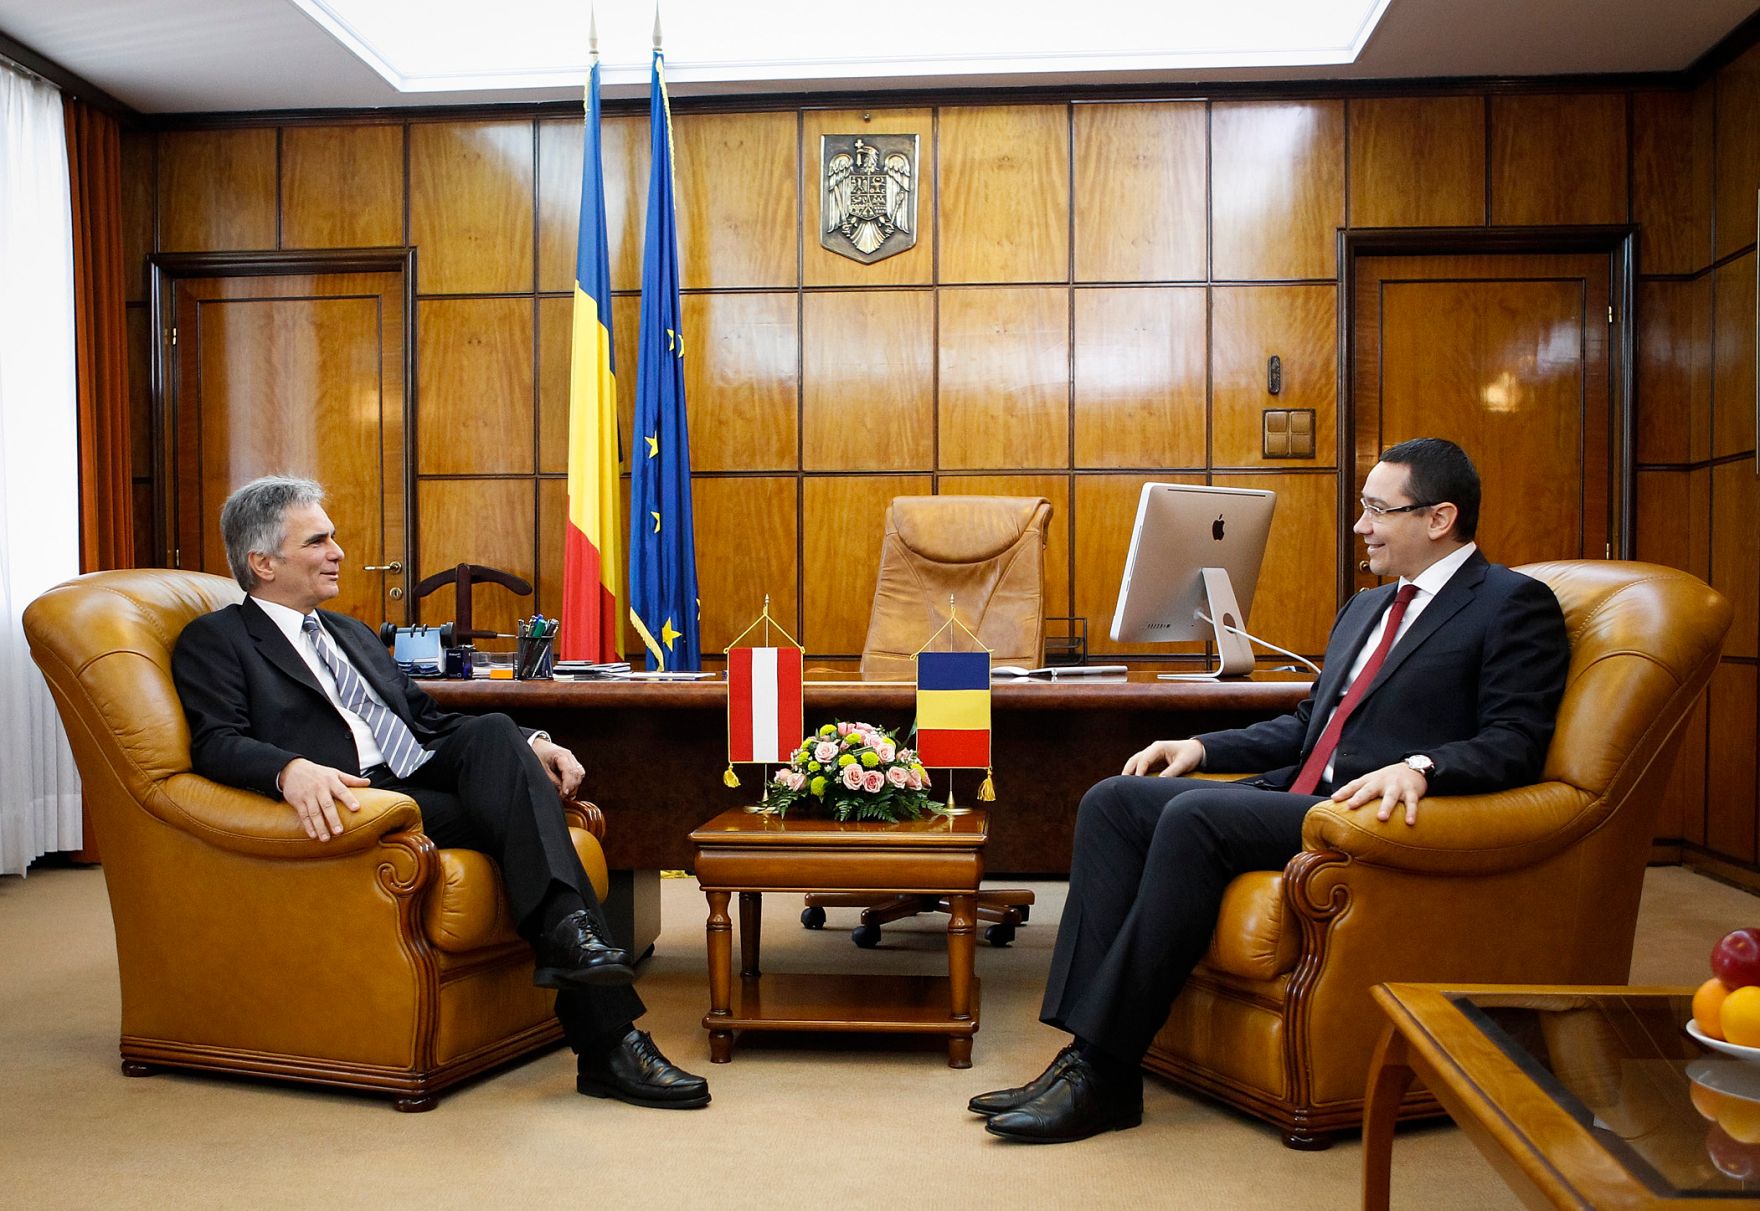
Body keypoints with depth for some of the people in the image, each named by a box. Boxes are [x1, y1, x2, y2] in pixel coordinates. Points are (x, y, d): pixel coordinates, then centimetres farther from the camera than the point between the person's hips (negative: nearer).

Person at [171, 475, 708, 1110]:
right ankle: (608, 1039, -33)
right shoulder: (214, 641, 9)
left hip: (427, 780, 6)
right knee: (515, 817, -29)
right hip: (354, 803, -5)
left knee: (494, 731, -27)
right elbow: (217, 744, -9)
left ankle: (569, 934, -38)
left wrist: (527, 747, 7)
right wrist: (293, 770, -33)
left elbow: (432, 719, 26)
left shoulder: (353, 633, 31)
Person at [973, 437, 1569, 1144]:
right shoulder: (1366, 607, 26)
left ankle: (1106, 1072, -24)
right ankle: (1085, 1046, -16)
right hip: (1298, 796, 9)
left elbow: (1515, 743, -11)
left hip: (1376, 815, -9)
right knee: (1113, 801, -10)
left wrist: (1418, 768, -29)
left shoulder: (1514, 605, 1)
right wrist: (1202, 746, 13)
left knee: (1194, 815, -31)